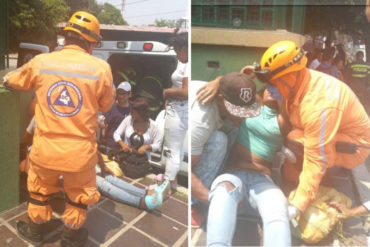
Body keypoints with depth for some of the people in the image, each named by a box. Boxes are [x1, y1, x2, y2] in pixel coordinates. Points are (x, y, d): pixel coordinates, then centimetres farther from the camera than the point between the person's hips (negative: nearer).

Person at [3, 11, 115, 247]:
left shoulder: (41, 62, -6)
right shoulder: (101, 68, -13)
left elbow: (12, 80, 14)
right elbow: (106, 105, 1)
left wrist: (8, 77, 37)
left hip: (45, 147, 3)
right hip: (80, 150, -2)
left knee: (40, 189, 29)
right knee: (79, 195, 24)